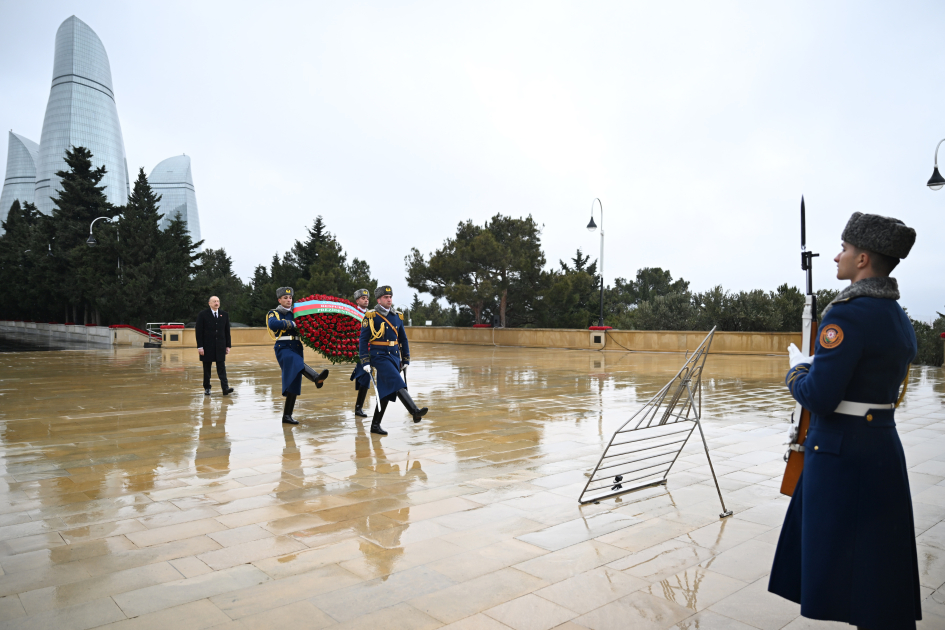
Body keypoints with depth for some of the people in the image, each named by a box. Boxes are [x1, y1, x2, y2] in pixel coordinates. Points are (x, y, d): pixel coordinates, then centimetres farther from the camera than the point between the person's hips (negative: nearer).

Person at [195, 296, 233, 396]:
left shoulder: (224, 314, 8)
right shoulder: (202, 314, -1)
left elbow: (227, 331, 10)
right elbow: (199, 331, -4)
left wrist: (228, 345, 5)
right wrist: (200, 346, -10)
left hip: (220, 346, 2)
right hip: (207, 346, -2)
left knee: (221, 367, -4)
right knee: (206, 368, 7)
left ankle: (225, 388, -12)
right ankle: (207, 388, 16)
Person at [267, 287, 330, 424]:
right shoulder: (274, 313, 4)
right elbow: (273, 324, -20)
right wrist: (291, 324, -18)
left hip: (296, 348, 6)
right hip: (283, 348, -6)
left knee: (294, 382, 4)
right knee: (296, 361, -37)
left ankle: (287, 415, 10)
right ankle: (317, 378, -66)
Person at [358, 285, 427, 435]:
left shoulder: (397, 317, 11)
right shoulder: (371, 317, -5)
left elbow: (403, 339, 18)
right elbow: (363, 340, -5)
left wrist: (406, 359, 16)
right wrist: (365, 362, -11)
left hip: (394, 357, 6)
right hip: (379, 356, -6)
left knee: (386, 391, 7)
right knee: (396, 383, -23)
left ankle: (375, 425, 16)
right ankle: (415, 412, -35)